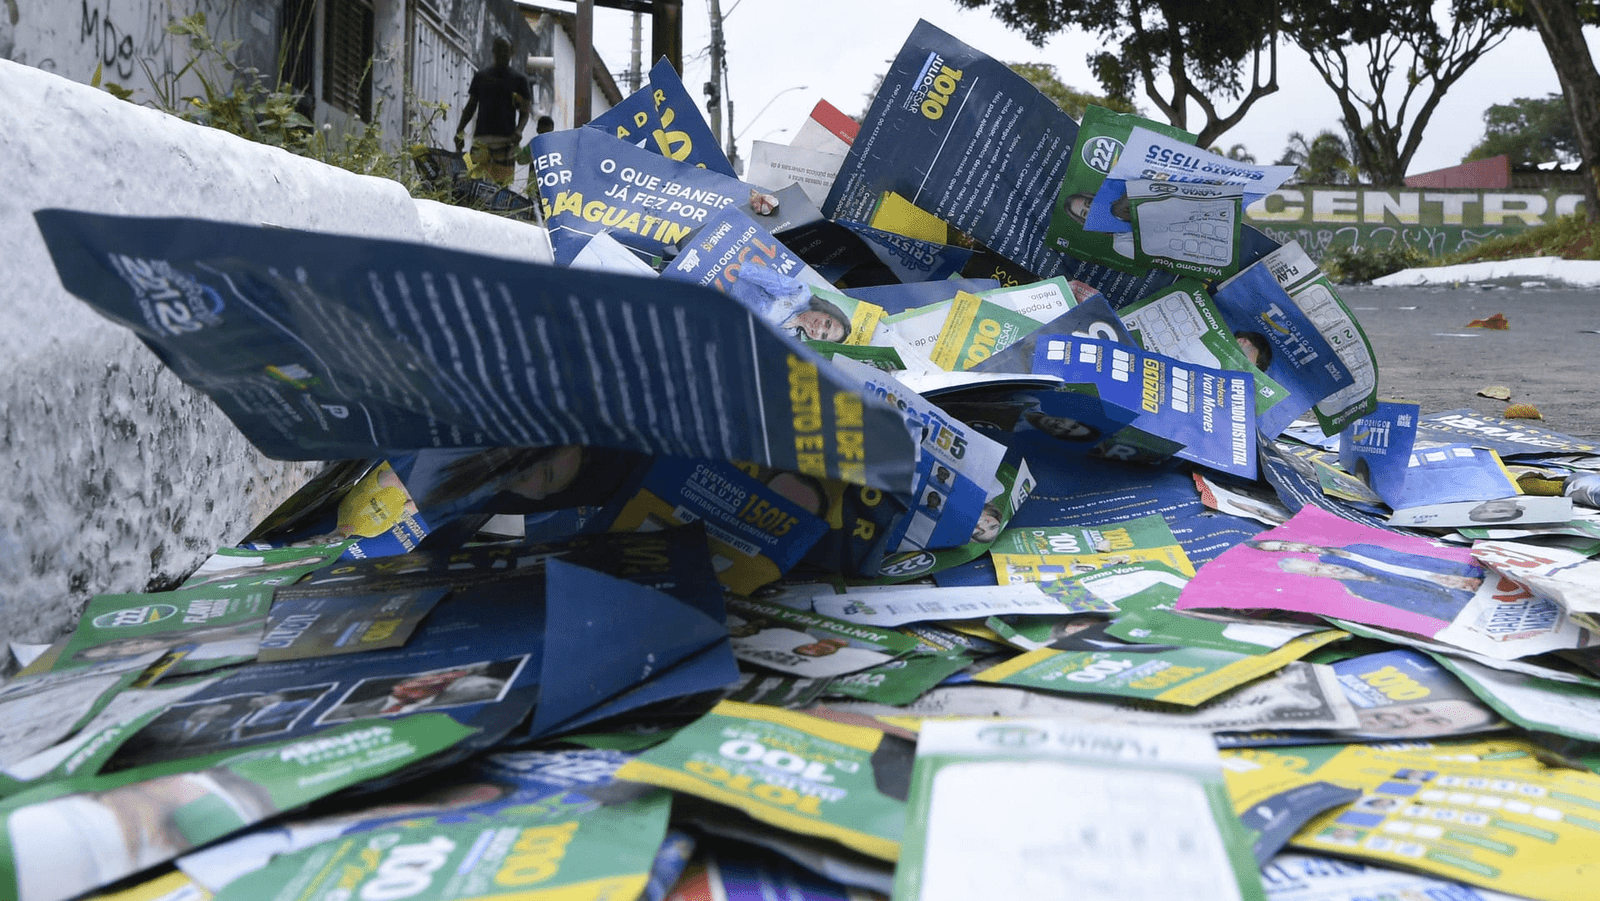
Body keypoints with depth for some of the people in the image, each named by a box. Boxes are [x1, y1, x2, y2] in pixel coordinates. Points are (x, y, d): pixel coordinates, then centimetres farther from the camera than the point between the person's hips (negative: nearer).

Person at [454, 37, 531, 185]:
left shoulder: (519, 79, 11)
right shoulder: (481, 76, 17)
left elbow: (525, 112, 7)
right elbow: (470, 106, 20)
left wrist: (518, 131, -13)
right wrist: (459, 131, 7)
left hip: (506, 139, -2)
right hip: (481, 138, 2)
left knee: (502, 183, -8)